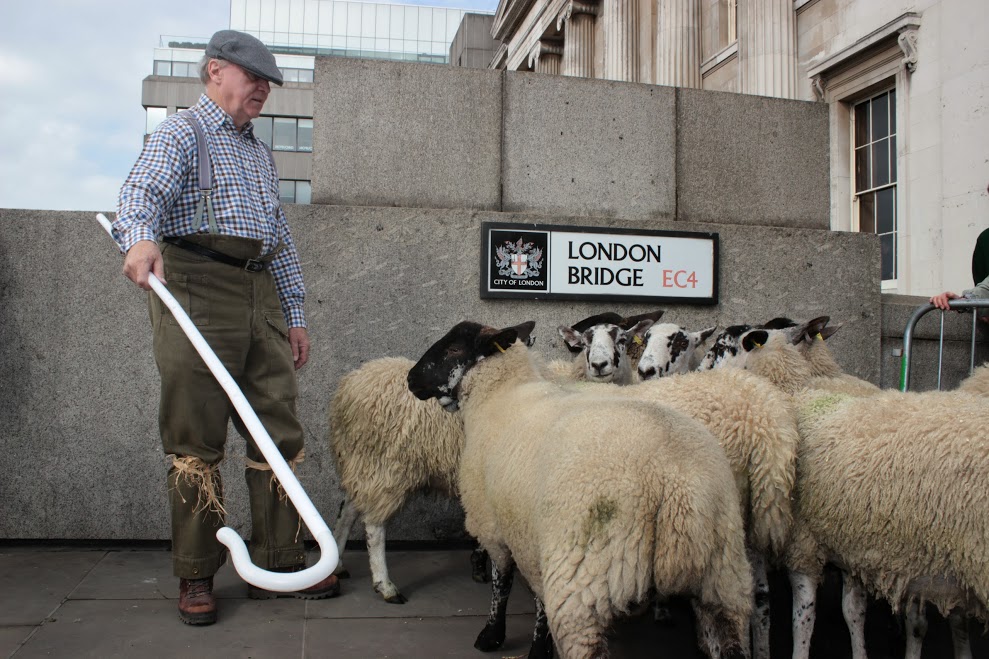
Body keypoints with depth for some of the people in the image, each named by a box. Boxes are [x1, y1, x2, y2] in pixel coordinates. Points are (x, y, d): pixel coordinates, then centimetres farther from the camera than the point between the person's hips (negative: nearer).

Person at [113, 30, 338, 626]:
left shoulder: (261, 153, 27)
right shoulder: (180, 133, 6)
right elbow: (142, 193, -13)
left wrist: (295, 314, 20)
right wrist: (141, 236, -37)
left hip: (261, 294, 7)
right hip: (196, 287, -6)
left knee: (279, 432, 3)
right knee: (197, 440, -4)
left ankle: (279, 563, 12)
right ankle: (197, 577, 7)